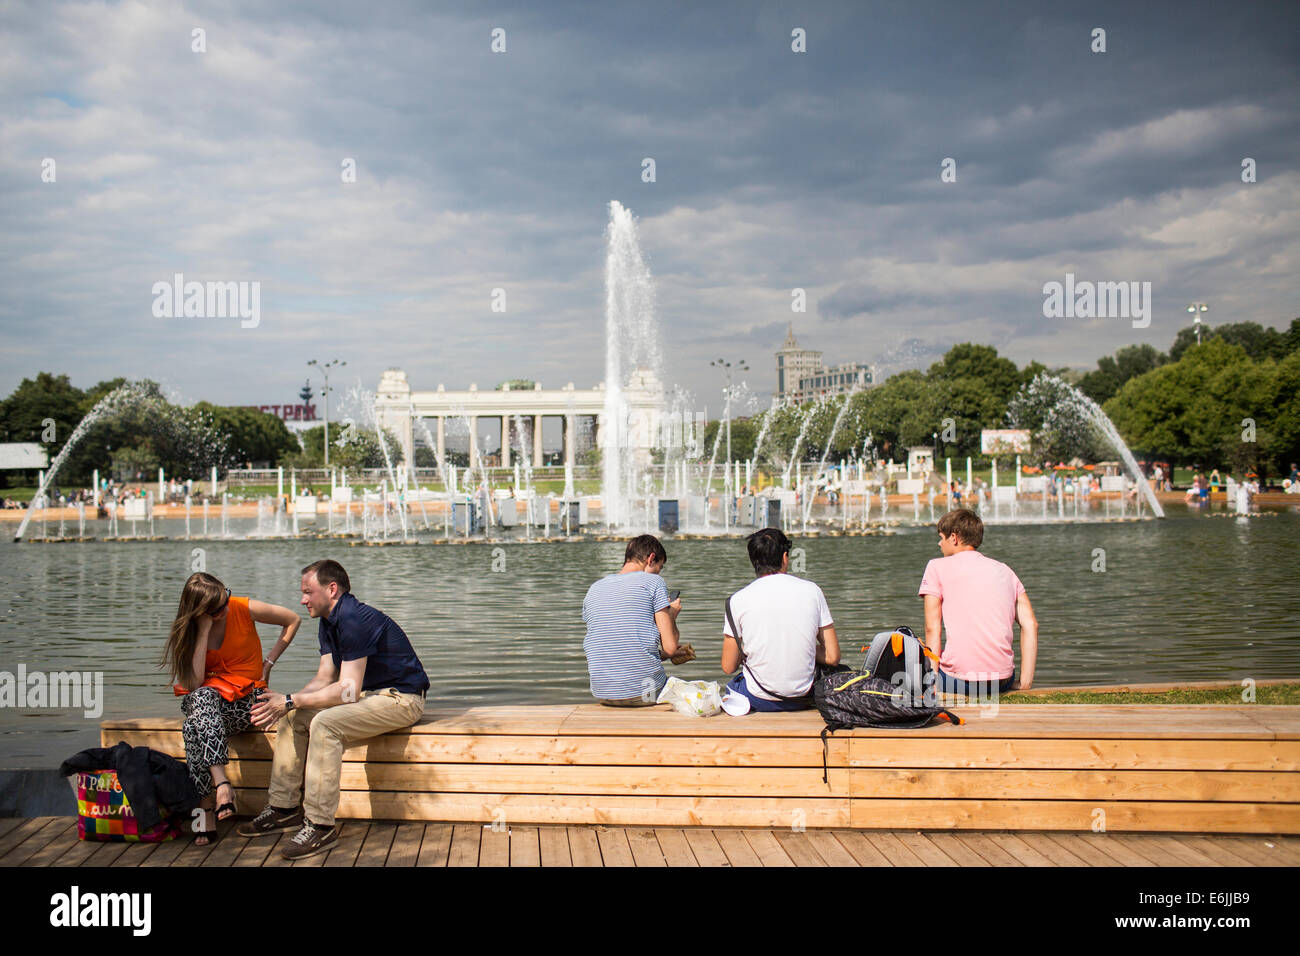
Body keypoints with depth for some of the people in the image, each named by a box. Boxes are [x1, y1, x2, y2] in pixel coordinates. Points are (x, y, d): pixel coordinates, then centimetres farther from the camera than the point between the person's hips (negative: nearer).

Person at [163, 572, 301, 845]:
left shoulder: (244, 609, -8)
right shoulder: (187, 630, -4)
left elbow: (293, 620, 7)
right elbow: (193, 684, -18)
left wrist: (269, 662, 3)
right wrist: (204, 631, -20)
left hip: (246, 699, -2)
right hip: (205, 699, 2)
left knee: (194, 728, -33)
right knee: (201, 697, -38)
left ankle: (205, 810, -36)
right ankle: (221, 783, -44)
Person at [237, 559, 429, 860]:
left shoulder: (353, 620, -23)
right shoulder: (329, 622, 9)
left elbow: (347, 691, -26)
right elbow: (324, 679, 8)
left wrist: (291, 701, -22)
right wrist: (286, 703, -9)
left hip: (401, 699, -11)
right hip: (369, 693, 11)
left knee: (325, 723, -30)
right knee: (293, 716, 5)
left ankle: (321, 826, -24)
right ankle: (285, 809, 9)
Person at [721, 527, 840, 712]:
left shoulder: (738, 600, -8)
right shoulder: (812, 591, -3)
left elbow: (728, 667, -3)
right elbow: (832, 657, -2)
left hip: (759, 700, 0)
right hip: (804, 699, 1)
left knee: (733, 684, 32)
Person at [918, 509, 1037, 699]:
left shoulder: (937, 567, 5)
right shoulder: (1005, 570, 17)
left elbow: (932, 629, -2)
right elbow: (1031, 625, 8)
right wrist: (1025, 683, 8)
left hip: (960, 681, -4)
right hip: (1003, 681, 5)